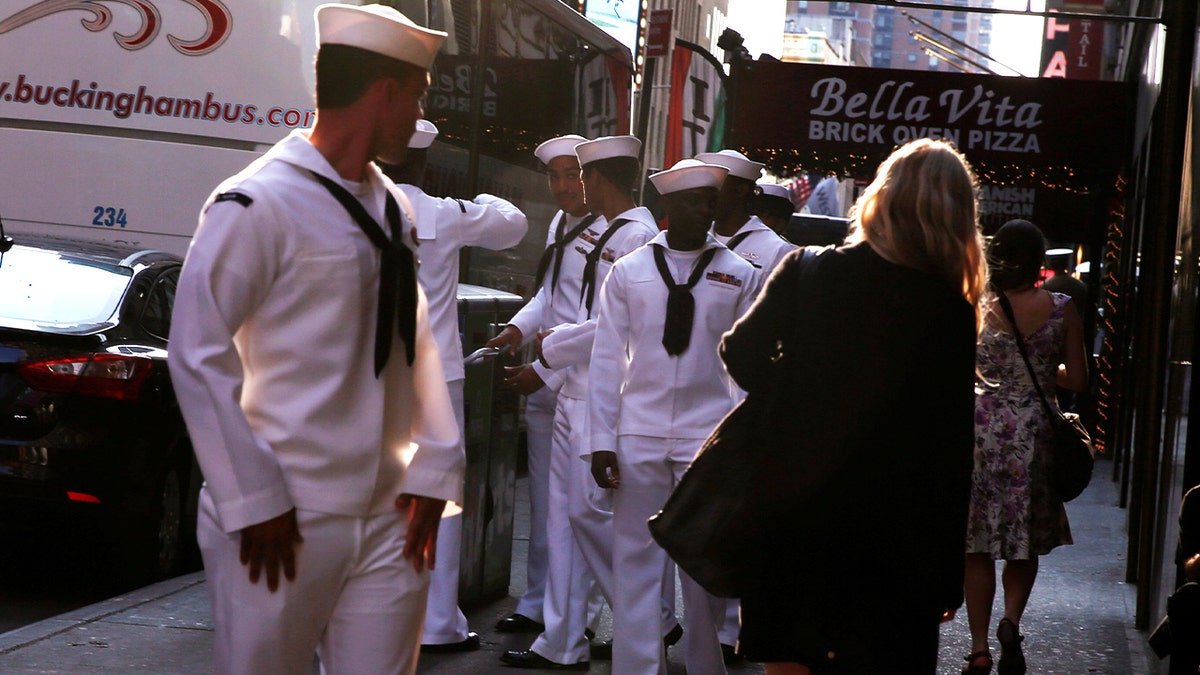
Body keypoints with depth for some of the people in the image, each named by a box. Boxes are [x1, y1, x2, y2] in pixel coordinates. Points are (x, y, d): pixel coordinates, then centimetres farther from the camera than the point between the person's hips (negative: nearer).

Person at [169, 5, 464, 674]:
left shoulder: (393, 209, 12)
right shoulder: (260, 204, -10)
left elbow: (416, 338, 12)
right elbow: (199, 356, -12)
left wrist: (433, 467, 1)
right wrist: (255, 503, -13)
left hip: (390, 518, 6)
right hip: (285, 521, -6)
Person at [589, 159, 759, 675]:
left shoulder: (739, 276, 4)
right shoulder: (628, 273, 4)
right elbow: (607, 359, 4)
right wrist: (602, 440, -1)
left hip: (708, 436, 0)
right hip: (639, 436, 0)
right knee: (636, 560, 3)